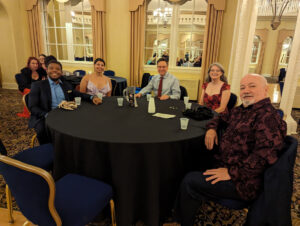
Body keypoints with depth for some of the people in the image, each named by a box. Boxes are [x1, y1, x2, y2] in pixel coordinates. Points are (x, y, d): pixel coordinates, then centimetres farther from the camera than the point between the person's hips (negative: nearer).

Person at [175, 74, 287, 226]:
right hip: (223, 164, 10)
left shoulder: (268, 115, -18)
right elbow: (222, 117, 29)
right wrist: (211, 128, 6)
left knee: (189, 181, -19)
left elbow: (266, 153, -30)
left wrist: (232, 172, -28)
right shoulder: (241, 110, 12)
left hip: (242, 180, -10)